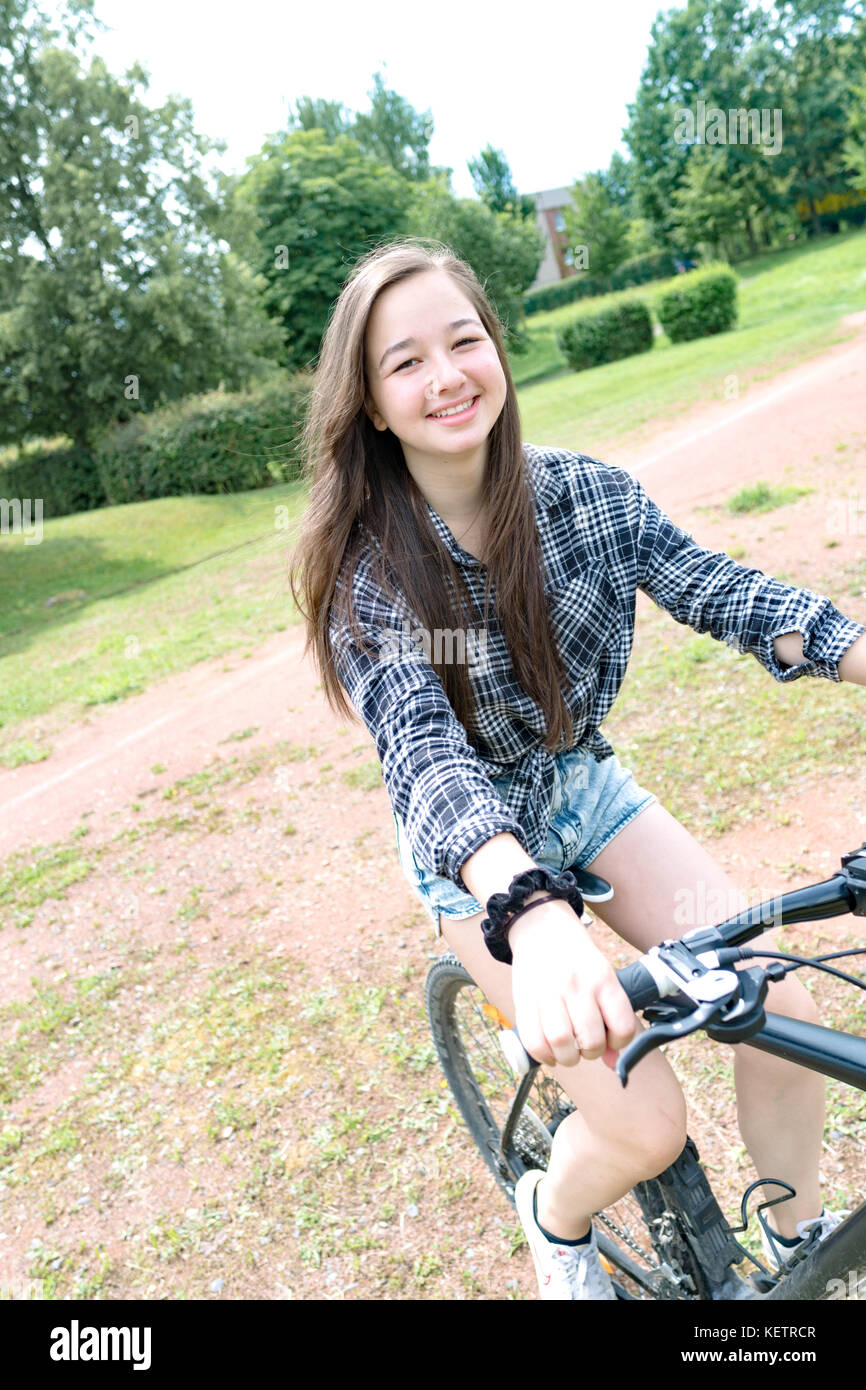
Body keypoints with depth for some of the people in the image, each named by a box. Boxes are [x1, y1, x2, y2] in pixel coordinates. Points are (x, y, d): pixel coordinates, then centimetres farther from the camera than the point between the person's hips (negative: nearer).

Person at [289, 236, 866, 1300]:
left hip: (586, 787, 4)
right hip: (478, 850, -4)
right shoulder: (367, 569, -22)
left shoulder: (580, 490, -10)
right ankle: (556, 1219, 29)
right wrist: (535, 913, -52)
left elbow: (717, 591, -14)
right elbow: (421, 748, -35)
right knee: (647, 1128, -9)